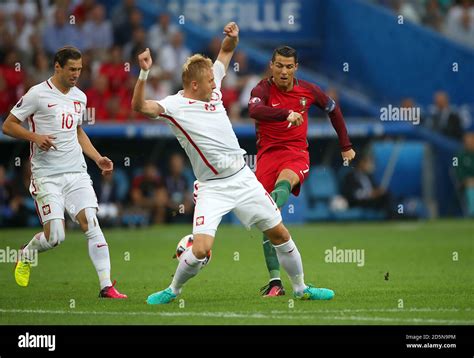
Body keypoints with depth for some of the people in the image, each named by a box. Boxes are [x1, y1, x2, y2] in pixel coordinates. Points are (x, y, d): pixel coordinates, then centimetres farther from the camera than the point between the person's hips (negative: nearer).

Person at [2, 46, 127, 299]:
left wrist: (98, 159, 16)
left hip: (77, 173, 5)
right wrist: (35, 137, -18)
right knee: (55, 236, -11)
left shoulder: (80, 97, 12)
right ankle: (25, 256, 23)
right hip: (47, 176, -5)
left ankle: (106, 286, -11)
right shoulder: (37, 94, -7)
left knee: (91, 224, -11)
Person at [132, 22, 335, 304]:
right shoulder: (174, 106, -13)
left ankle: (301, 288, 27)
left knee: (280, 233, 10)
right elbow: (140, 106, -30)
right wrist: (144, 73, -43)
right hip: (213, 188, -6)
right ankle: (173, 290, 6)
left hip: (243, 178, 6)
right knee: (201, 249, -20)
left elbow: (227, 51, 16)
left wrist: (233, 36, -6)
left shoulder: (212, 89, 4)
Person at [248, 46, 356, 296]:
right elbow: (254, 110, -30)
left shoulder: (308, 90, 5)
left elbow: (333, 109, 24)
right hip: (268, 154, -1)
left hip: (296, 155, 1)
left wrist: (345, 146, 25)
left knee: (283, 182, -37)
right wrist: (287, 114, -45)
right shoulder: (263, 89, -6)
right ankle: (275, 281, -5)